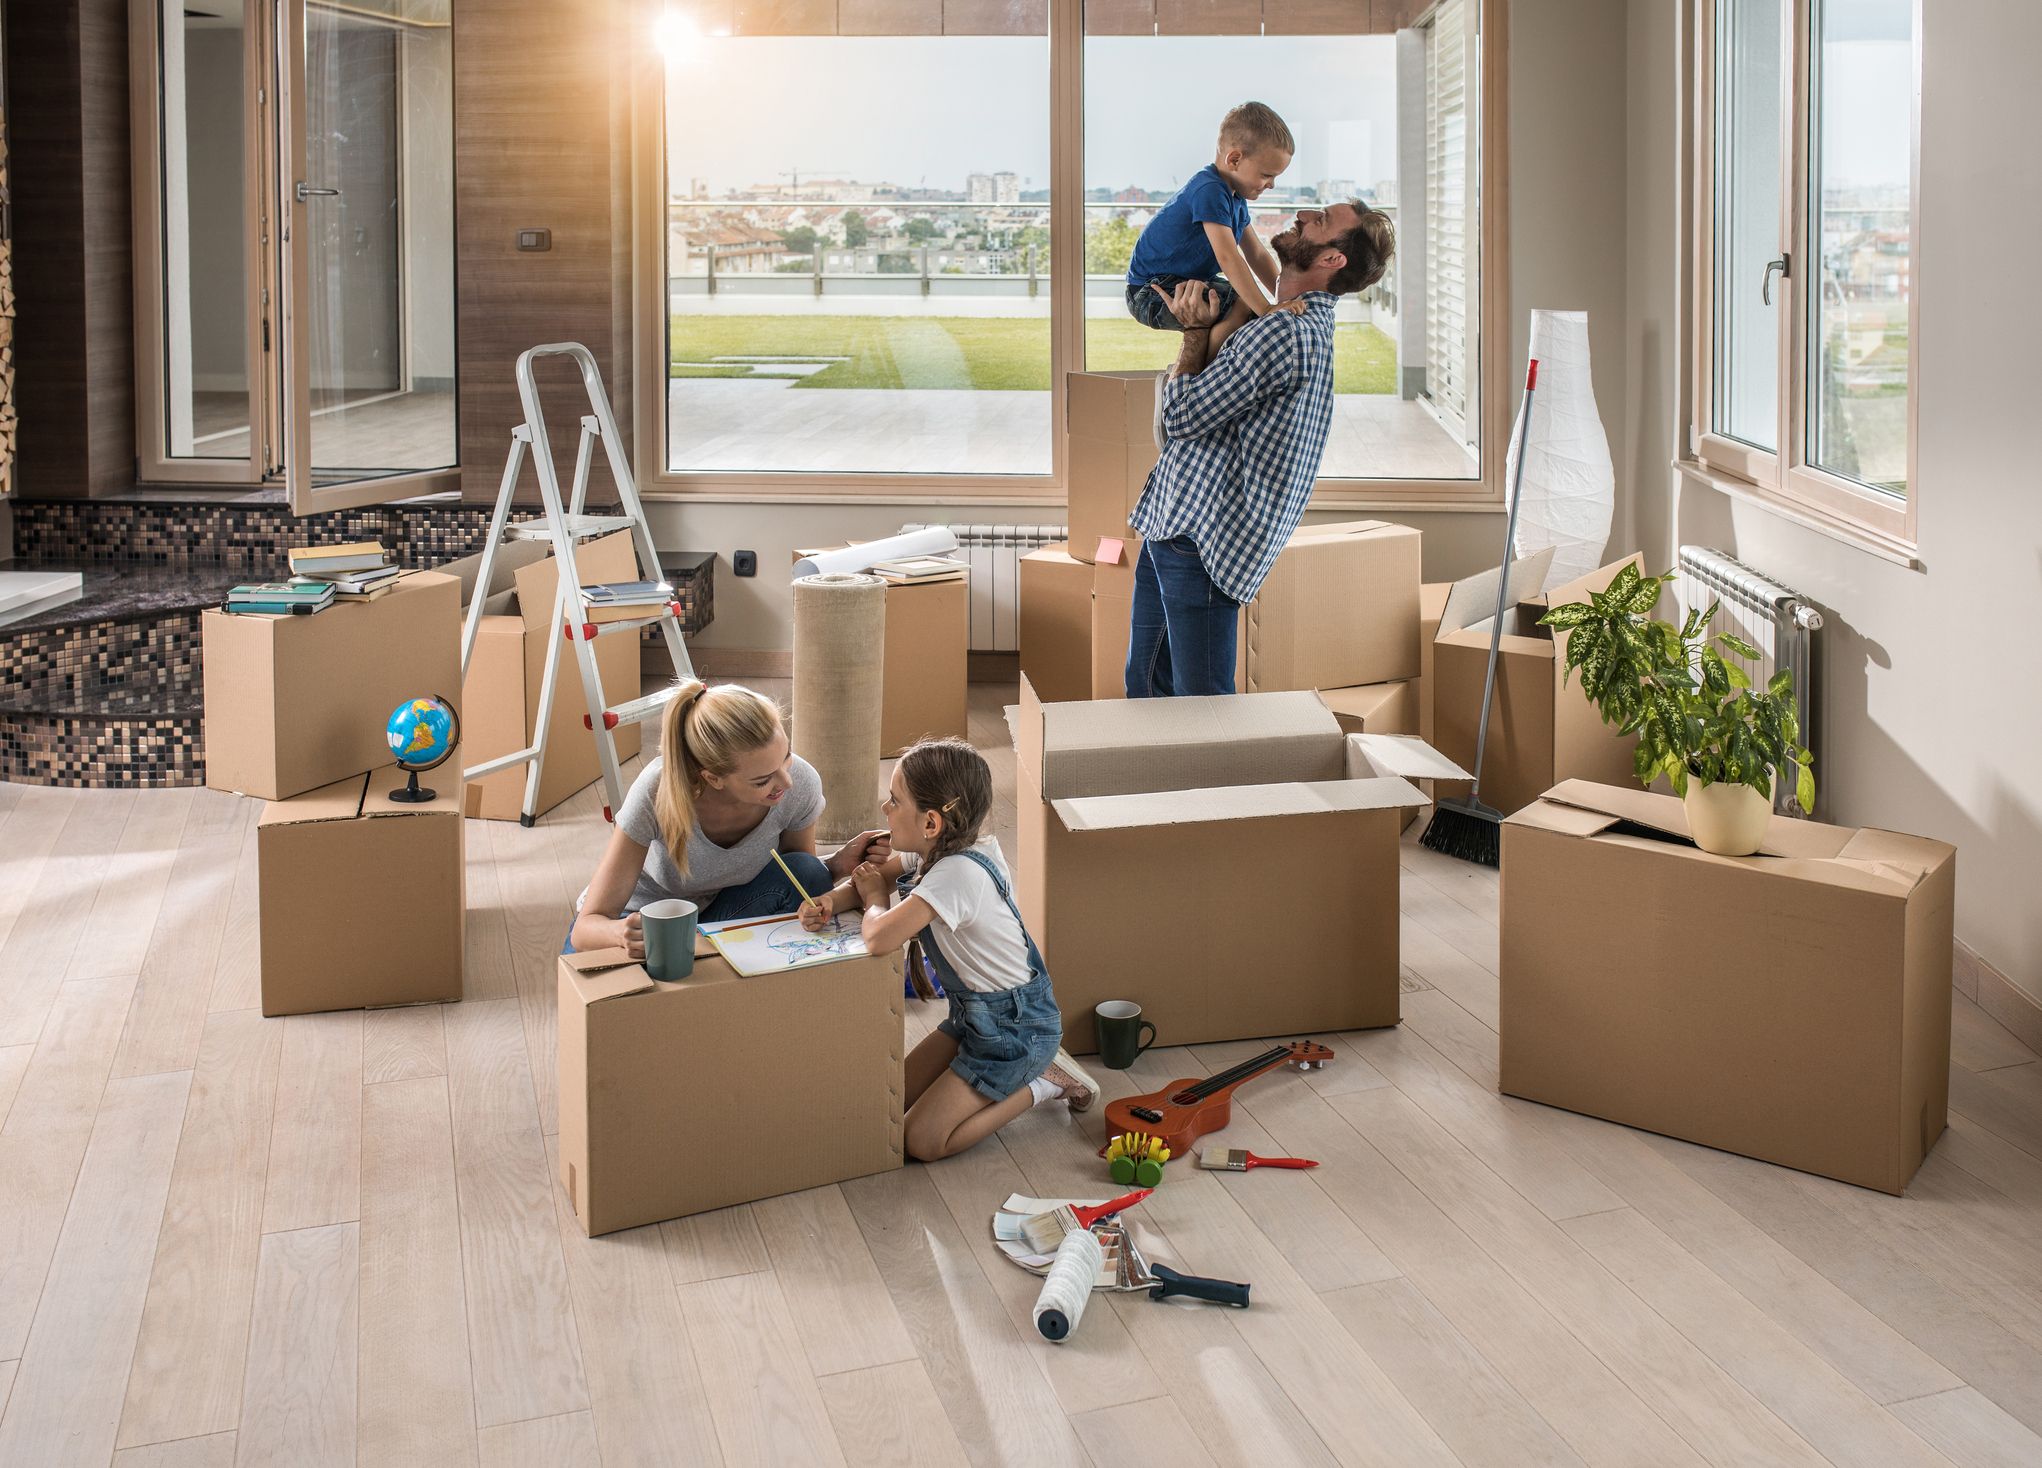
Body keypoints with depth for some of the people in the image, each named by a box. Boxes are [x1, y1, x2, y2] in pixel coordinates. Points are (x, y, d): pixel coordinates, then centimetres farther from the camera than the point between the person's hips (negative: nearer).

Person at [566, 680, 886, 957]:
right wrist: (622, 933, -56)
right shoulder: (657, 793, -35)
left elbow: (801, 883, -2)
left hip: (722, 911, 4)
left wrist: (838, 865, -25)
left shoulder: (801, 785, -25)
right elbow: (586, 928, -32)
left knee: (806, 873, -25)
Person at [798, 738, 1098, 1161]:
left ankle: (1042, 1082, 2)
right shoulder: (931, 851, -4)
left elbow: (879, 939, -42)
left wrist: (874, 900, -18)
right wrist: (829, 901, -11)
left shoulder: (957, 873, -32)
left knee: (922, 1141, -10)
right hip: (974, 1012, 9)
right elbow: (874, 876, 12)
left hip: (1016, 1028, -9)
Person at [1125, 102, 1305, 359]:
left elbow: (1257, 256, 14)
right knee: (1244, 306, -27)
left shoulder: (1235, 197, 12)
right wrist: (1266, 309, -37)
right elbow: (1228, 258, -32)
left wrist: (1287, 299, 3)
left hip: (1187, 284, 11)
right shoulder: (1210, 191, -22)